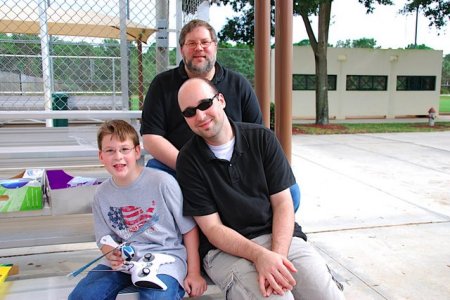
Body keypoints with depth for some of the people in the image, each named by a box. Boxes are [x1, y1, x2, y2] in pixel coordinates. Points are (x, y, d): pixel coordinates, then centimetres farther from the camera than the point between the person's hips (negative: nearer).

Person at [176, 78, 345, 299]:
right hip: (225, 247, -2)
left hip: (279, 236, 2)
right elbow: (212, 228, -6)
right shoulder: (188, 160, -4)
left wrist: (277, 254, -18)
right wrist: (260, 255, -22)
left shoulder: (262, 138, 0)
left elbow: (282, 202, -1)